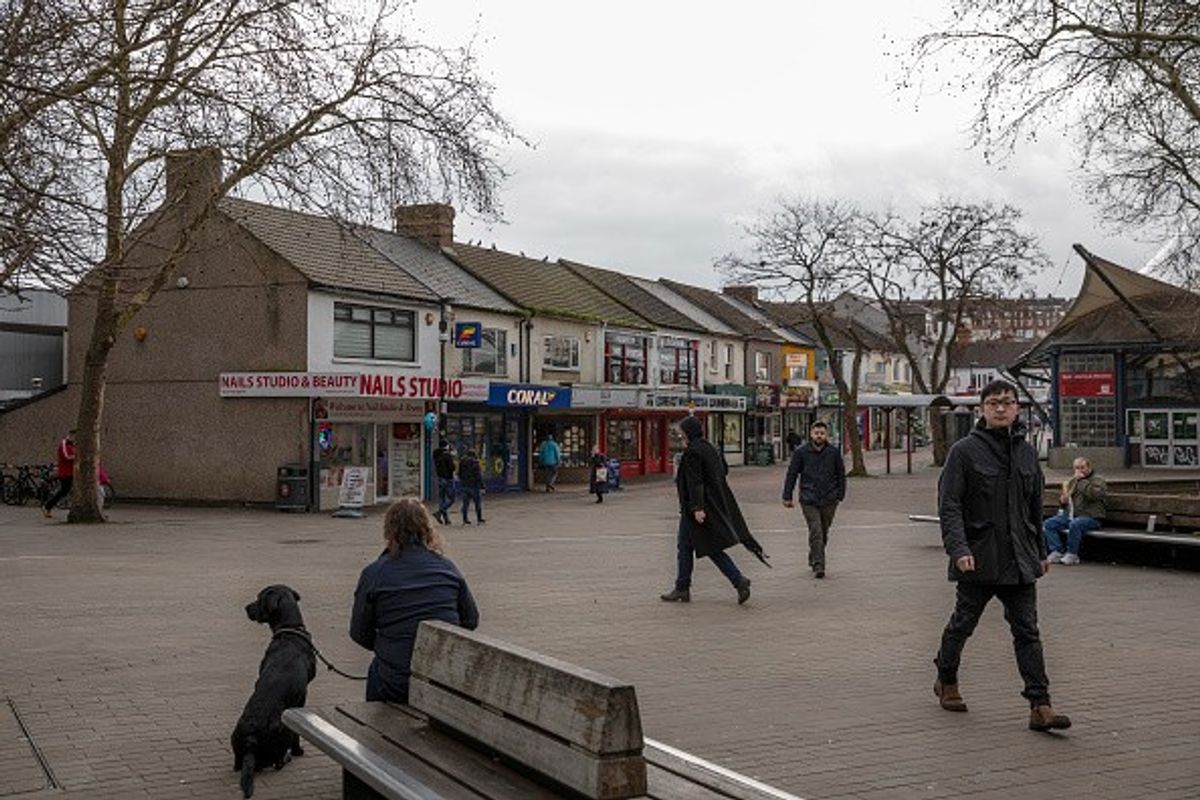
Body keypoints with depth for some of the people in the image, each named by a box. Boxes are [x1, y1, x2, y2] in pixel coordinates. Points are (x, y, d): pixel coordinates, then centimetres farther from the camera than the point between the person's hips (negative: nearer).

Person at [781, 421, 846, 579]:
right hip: (809, 500, -2)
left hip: (829, 500, 3)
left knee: (824, 533, 12)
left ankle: (813, 559, 31)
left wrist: (840, 495, 10)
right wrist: (787, 496, 3)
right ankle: (818, 566, -11)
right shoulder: (801, 452, -2)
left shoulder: (834, 452, 3)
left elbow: (841, 475, 13)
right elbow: (792, 475, 4)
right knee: (815, 532, -11)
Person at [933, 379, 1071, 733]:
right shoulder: (965, 451, -7)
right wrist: (958, 549, -22)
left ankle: (1040, 706, 1)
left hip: (1020, 561, 4)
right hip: (978, 559, -4)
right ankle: (946, 680, 33)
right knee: (963, 623, 12)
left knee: (1027, 632, 1)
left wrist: (1040, 551, 20)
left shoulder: (1026, 452, 10)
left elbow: (1035, 506, 19)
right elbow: (949, 505, -12)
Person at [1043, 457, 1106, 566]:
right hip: (1070, 515, 7)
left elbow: (1094, 494, -21)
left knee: (1074, 524, -38)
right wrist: (1062, 500, 5)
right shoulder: (1073, 481, 21)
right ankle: (1057, 552, -11)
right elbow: (1063, 498, 29)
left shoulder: (1098, 480, 1)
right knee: (1048, 524, -11)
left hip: (1090, 516, -7)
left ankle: (1072, 555, -23)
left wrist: (1082, 481, -15)